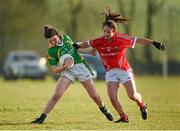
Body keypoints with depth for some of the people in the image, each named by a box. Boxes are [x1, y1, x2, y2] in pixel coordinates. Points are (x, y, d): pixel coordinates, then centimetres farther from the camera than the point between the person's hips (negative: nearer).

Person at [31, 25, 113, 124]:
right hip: (67, 71, -3)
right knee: (56, 95, -21)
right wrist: (64, 66, -25)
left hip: (80, 66, 3)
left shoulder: (65, 38, 2)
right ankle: (42, 117, -14)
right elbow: (54, 69, -8)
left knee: (94, 96, 4)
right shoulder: (51, 51, -8)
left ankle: (103, 109, 35)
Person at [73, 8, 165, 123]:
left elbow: (138, 40, -10)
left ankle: (143, 106, 32)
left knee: (133, 95, -2)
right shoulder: (99, 41, -10)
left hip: (124, 70, -2)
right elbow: (87, 43, 8)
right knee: (112, 97, -13)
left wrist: (154, 43, -13)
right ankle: (124, 117, 5)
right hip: (110, 72, 2)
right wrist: (77, 45, -7)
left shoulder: (121, 39, -18)